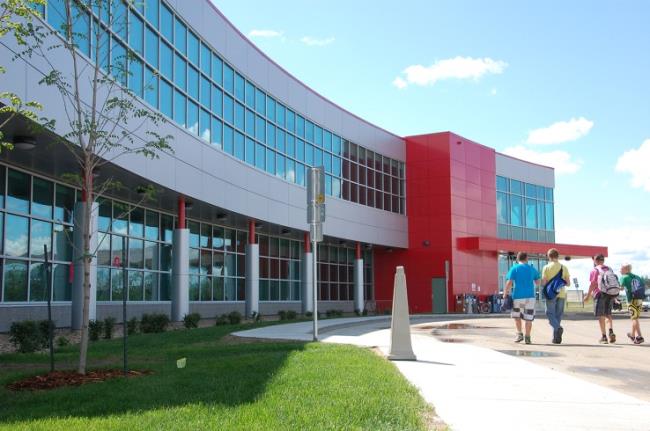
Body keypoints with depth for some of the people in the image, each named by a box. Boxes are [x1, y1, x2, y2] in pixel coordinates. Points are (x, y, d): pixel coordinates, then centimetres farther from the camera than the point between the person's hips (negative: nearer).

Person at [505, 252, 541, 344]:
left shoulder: (514, 269, -1)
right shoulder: (532, 269, 7)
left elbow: (509, 283, -10)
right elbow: (537, 283, 15)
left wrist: (505, 293, 0)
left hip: (518, 296, -1)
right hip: (530, 296, 1)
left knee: (516, 316, 16)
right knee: (528, 318, 6)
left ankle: (519, 334, 6)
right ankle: (527, 337, 6)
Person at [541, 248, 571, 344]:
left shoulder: (546, 267, -4)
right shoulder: (564, 267, 4)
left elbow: (543, 283, -8)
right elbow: (568, 283, 3)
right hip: (561, 294, 3)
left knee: (550, 313, 3)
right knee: (558, 315, 9)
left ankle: (558, 327, -24)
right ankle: (556, 337, 10)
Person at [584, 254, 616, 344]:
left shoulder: (594, 270, -4)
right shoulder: (609, 269, 13)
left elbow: (593, 284, -9)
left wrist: (588, 296, -3)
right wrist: (613, 295, 20)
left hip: (600, 294, -5)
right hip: (610, 294, 5)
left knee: (601, 316, 0)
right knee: (608, 314, 17)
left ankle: (604, 336, -2)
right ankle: (611, 331, -4)